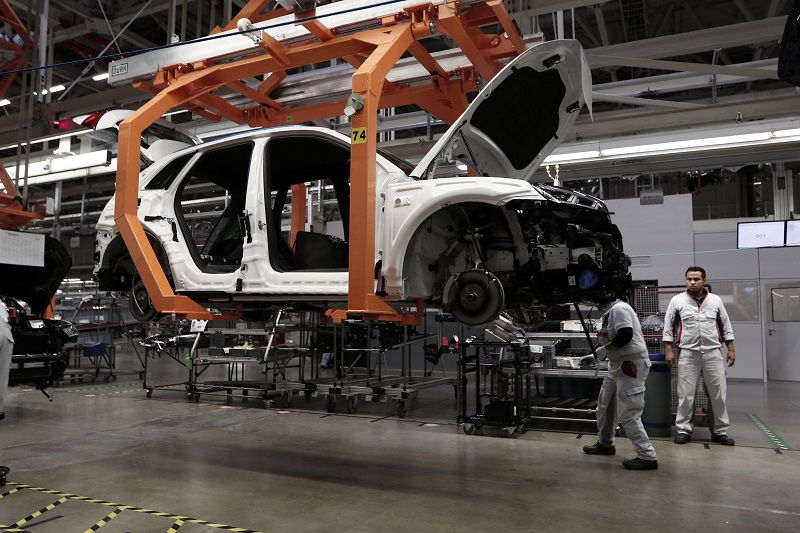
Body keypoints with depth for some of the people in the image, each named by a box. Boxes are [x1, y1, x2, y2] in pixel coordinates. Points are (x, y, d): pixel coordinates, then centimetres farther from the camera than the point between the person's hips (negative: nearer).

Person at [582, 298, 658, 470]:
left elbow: (625, 335, -29)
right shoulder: (609, 312, 13)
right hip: (618, 364, 11)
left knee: (628, 414, -9)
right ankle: (605, 443, 36)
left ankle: (648, 457, 0)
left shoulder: (619, 308, -18)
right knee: (605, 404, 21)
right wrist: (594, 356, 13)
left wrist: (604, 349, -18)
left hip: (632, 364, -11)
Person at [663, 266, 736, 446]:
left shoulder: (715, 300, 7)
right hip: (688, 353, -2)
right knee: (685, 394, 1)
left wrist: (731, 349, 6)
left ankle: (720, 431, 16)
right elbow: (668, 327, 2)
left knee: (717, 393, 6)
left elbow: (726, 326, 12)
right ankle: (683, 430, 9)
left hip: (713, 352, 2)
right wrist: (668, 350, -4)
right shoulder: (677, 301, 1)